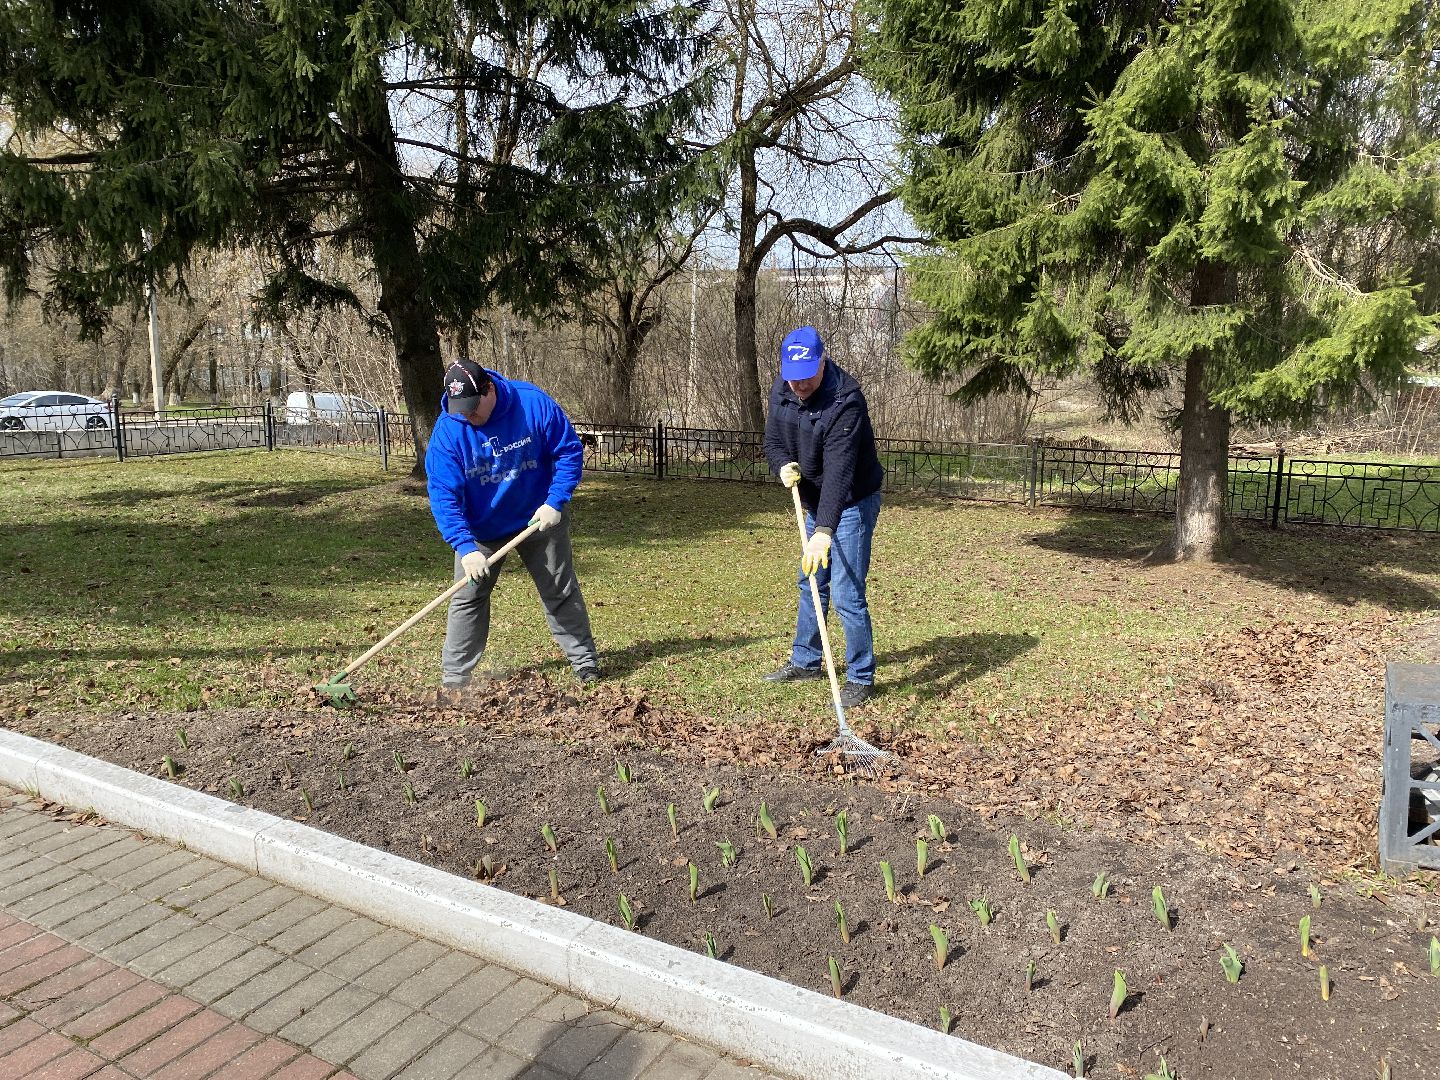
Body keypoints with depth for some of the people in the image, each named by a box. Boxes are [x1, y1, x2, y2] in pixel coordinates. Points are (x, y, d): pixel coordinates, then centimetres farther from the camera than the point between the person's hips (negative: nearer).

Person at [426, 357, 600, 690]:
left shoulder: (534, 403, -22)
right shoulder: (447, 430, -21)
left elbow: (570, 451, -12)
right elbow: (443, 495, -23)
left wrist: (555, 502, -21)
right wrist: (466, 548, -33)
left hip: (539, 520, 0)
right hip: (480, 530, 1)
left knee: (561, 590, 8)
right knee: (467, 597, 3)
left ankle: (584, 660, 22)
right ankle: (454, 675, 15)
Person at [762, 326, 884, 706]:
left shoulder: (845, 401, -31)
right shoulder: (781, 390, -7)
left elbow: (839, 472, -39)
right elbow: (773, 441, 5)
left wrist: (824, 530, -47)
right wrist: (783, 465, -19)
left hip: (851, 504, -8)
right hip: (815, 502, 8)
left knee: (847, 595, -10)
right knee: (810, 583, 19)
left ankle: (861, 677, 6)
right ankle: (806, 661, 36)